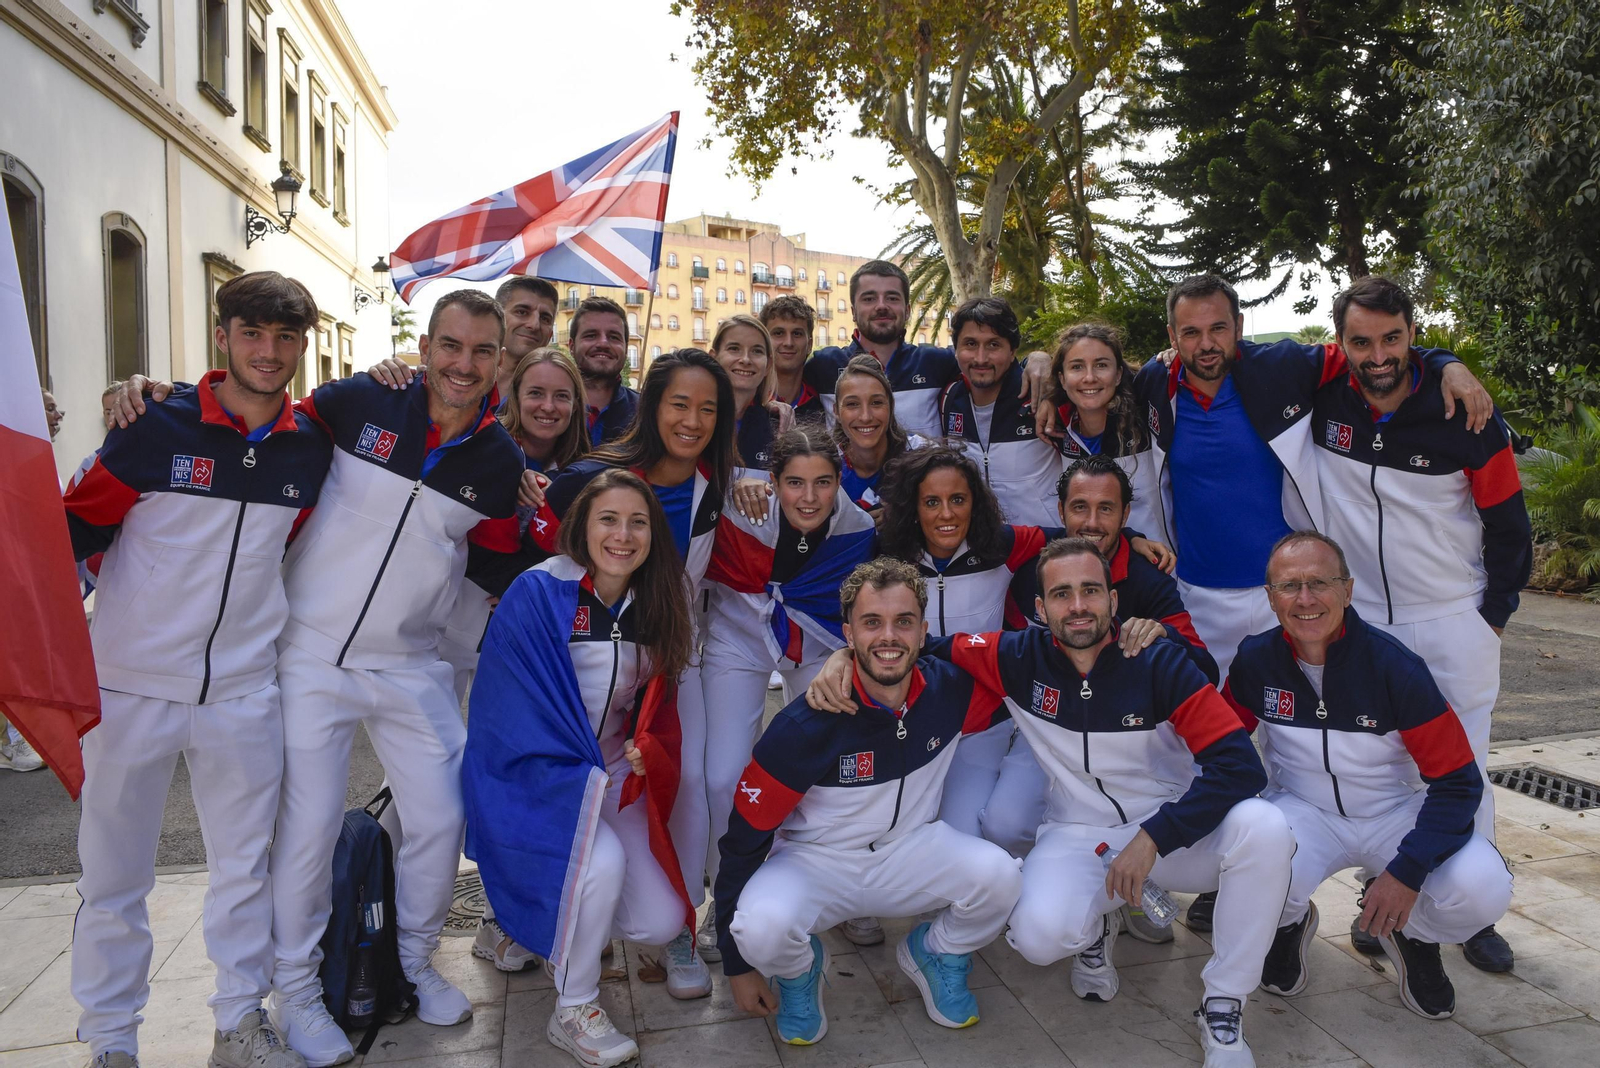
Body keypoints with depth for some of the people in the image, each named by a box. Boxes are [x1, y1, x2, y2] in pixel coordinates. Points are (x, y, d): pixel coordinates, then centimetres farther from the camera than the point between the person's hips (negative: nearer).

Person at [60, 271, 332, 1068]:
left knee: (245, 866, 12)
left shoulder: (310, 447, 3)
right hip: (132, 684, -2)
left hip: (244, 690, 3)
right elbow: (80, 524, -4)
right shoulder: (159, 425, -9)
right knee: (114, 874, 10)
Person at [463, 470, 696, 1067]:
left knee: (659, 923, -7)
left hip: (614, 778, 6)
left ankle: (549, 923, 23)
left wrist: (645, 751, -7)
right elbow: (512, 713, -17)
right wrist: (589, 784, -19)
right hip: (531, 779, -5)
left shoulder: (654, 608, 1)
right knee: (603, 859, -33)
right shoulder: (538, 595, -16)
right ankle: (574, 1012, -7)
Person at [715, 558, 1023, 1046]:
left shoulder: (953, 691, -14)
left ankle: (934, 954, 10)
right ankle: (800, 967, 7)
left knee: (998, 874, -25)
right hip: (815, 863, -2)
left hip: (911, 852, 3)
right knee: (762, 927, -33)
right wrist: (738, 966, -7)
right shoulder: (804, 727, -23)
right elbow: (745, 837, -13)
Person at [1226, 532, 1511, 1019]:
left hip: (1399, 812, 0)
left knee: (1483, 890, -27)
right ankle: (1290, 924, 8)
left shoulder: (1394, 666, -19)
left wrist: (1408, 870, -25)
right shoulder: (1255, 660, -12)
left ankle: (1412, 935, 10)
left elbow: (1459, 781, -15)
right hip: (1305, 810, 0)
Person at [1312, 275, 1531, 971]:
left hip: (1456, 619, -1)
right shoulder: (1324, 397, -8)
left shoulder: (1464, 415, -11)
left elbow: (1508, 521, -1)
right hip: (1359, 619, 1)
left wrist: (1495, 616, 1)